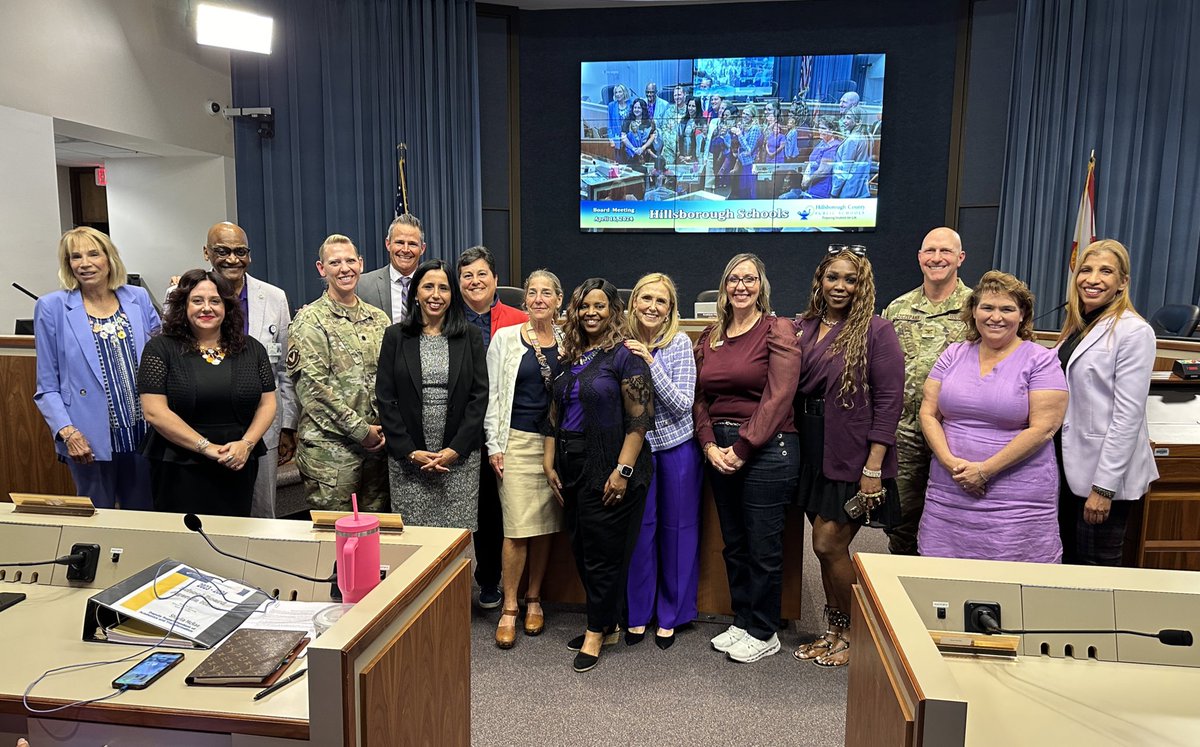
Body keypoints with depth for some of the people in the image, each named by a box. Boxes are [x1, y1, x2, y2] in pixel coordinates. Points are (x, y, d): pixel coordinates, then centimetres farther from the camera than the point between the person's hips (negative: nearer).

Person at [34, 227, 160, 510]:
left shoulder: (138, 298, 4)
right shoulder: (52, 308, -2)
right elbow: (47, 386, -1)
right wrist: (67, 432, -13)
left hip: (143, 432, 2)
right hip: (91, 440, -2)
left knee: (143, 517, 14)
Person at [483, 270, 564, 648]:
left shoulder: (568, 341, 7)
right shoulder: (505, 338, 2)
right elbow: (493, 394, 1)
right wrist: (494, 445, -4)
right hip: (518, 441, -2)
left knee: (546, 525, 8)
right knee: (517, 528, -5)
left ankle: (534, 599, 25)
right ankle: (509, 608, 10)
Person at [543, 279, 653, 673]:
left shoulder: (624, 356, -9)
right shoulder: (570, 357, 12)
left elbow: (639, 419, -14)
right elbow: (555, 414, 15)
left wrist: (623, 471, -18)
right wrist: (549, 463, 9)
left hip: (607, 467, -7)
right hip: (572, 466, 7)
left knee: (603, 551, 2)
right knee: (582, 548, 13)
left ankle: (597, 631, 18)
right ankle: (605, 624, 28)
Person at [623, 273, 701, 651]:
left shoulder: (679, 343, -10)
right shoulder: (622, 344, -3)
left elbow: (683, 405, -16)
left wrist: (649, 362, -24)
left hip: (676, 448, -2)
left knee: (676, 531, 9)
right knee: (639, 530, 8)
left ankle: (670, 615, 26)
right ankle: (638, 612, 26)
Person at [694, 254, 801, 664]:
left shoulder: (777, 330, -6)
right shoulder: (710, 337, 12)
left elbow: (777, 398, -14)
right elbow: (700, 398, 10)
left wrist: (742, 449, -15)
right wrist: (711, 446, -5)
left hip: (766, 448, -6)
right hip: (720, 449, 6)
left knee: (764, 546, 4)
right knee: (733, 543, 16)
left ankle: (764, 633, 21)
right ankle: (741, 621, 32)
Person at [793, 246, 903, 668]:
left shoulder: (876, 331, -8)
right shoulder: (803, 329, 7)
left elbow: (889, 401, -12)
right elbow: (791, 391, 10)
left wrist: (873, 468, -17)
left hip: (854, 459, -5)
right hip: (815, 455, 6)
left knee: (829, 545, -3)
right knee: (828, 547, 13)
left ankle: (854, 637, 21)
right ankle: (835, 633, 31)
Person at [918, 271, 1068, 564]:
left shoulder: (1040, 361, -2)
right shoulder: (953, 355, 9)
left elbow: (1042, 428, -10)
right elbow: (928, 413, 5)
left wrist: (985, 470, -15)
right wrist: (950, 461, -11)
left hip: (1017, 503, -3)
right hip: (948, 493, 4)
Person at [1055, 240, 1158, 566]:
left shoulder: (1133, 331, -13)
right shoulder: (1078, 327, 10)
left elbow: (1128, 415, -17)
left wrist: (1103, 487, -19)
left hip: (1106, 473, -7)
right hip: (1072, 466, 7)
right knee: (1068, 563, 18)